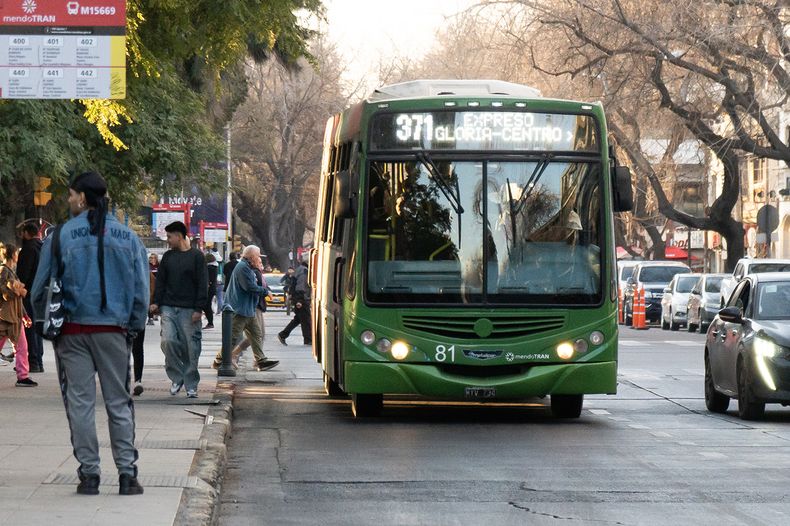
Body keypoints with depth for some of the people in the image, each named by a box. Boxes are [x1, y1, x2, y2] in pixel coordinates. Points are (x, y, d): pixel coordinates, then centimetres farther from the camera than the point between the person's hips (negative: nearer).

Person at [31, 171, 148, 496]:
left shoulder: (62, 235, -5)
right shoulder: (128, 237, 4)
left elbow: (41, 286, -1)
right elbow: (141, 289, 6)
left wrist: (42, 321, 14)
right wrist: (134, 327, 16)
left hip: (73, 331, -2)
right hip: (114, 331, 2)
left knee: (80, 402, 4)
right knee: (119, 402, 7)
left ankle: (89, 473, 3)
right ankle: (127, 473, 3)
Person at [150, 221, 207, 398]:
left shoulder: (196, 256, 0)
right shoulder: (168, 256, 13)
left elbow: (202, 284, -3)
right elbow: (160, 281, 14)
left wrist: (199, 309, -9)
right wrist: (156, 302, 1)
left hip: (189, 309, -3)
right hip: (168, 308, 3)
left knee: (191, 347, -2)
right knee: (168, 341, -13)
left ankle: (191, 385, 9)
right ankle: (176, 377, 3)